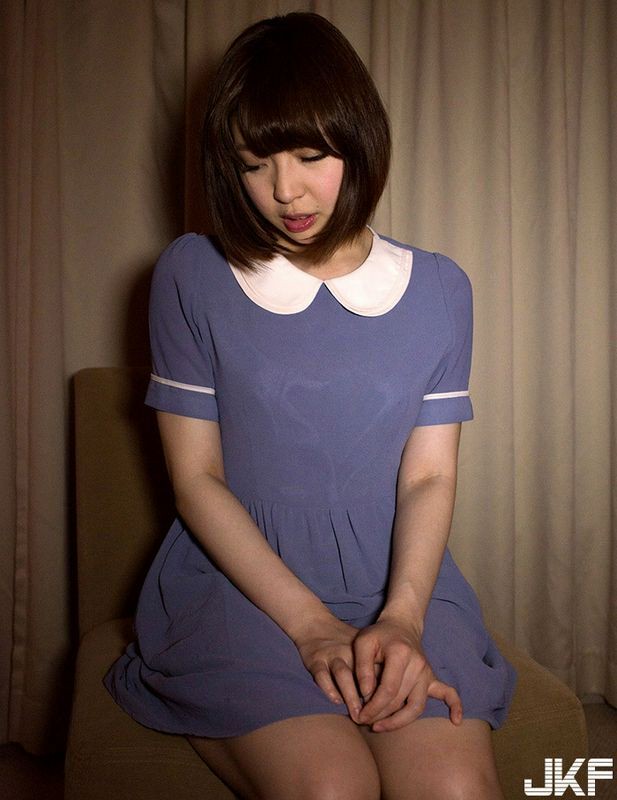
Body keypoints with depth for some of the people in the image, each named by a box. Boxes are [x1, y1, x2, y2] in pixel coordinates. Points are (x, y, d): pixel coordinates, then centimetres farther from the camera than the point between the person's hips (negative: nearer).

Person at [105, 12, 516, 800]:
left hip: (393, 580, 3)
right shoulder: (191, 275, 0)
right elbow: (196, 477, -3)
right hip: (238, 579, -2)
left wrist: (401, 615, -16)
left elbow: (428, 477, 2)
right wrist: (310, 625, -13)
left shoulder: (438, 289, 5)